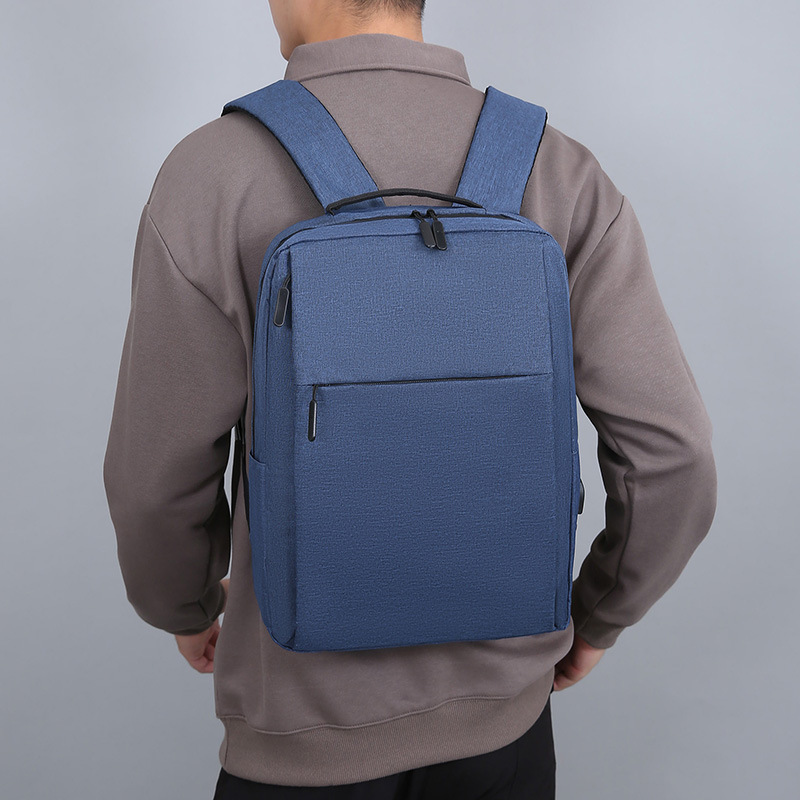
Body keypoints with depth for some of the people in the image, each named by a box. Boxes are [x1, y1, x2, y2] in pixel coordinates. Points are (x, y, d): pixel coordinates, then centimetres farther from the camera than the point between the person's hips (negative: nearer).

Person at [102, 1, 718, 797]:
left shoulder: (213, 176, -18)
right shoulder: (560, 174, -10)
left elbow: (159, 479, -12)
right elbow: (671, 455, -13)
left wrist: (183, 603, 11)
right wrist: (596, 614, 7)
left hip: (314, 719, -2)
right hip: (499, 699, 3)